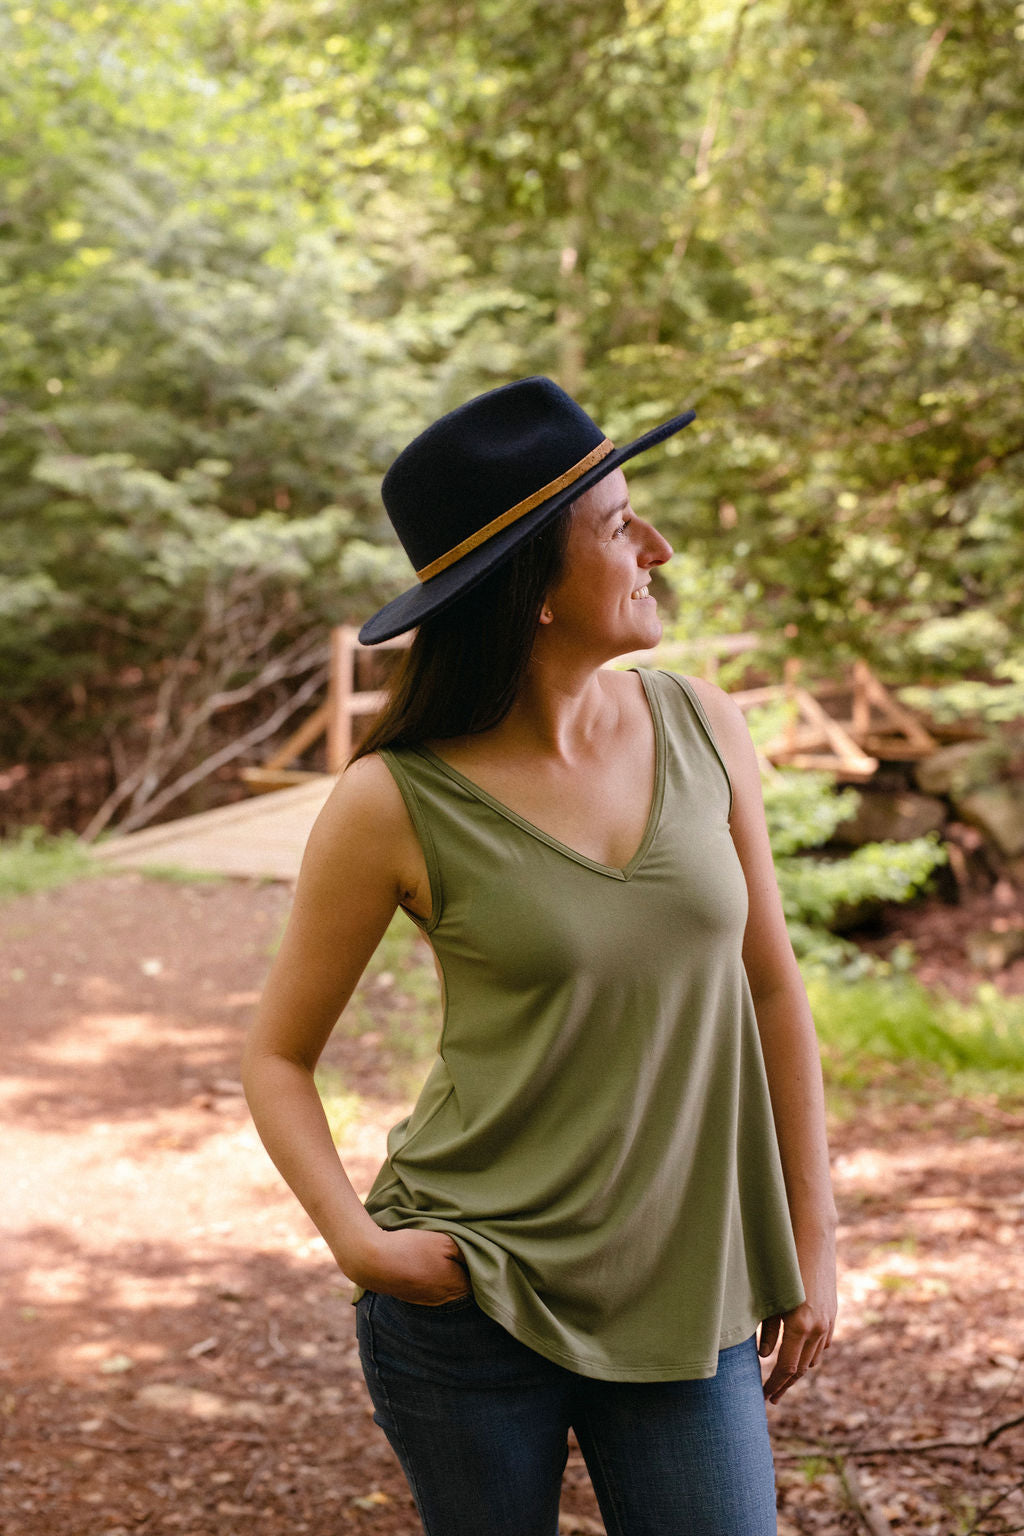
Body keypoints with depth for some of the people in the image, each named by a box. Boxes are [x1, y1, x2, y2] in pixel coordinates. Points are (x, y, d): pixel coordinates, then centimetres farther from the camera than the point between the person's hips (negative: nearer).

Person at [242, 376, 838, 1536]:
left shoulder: (700, 727, -2)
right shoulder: (396, 805, -12)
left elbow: (771, 988, 7)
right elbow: (277, 1055, -2)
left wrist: (812, 1232, 9)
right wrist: (356, 1241, -16)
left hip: (685, 1299, 3)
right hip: (470, 1306, -3)